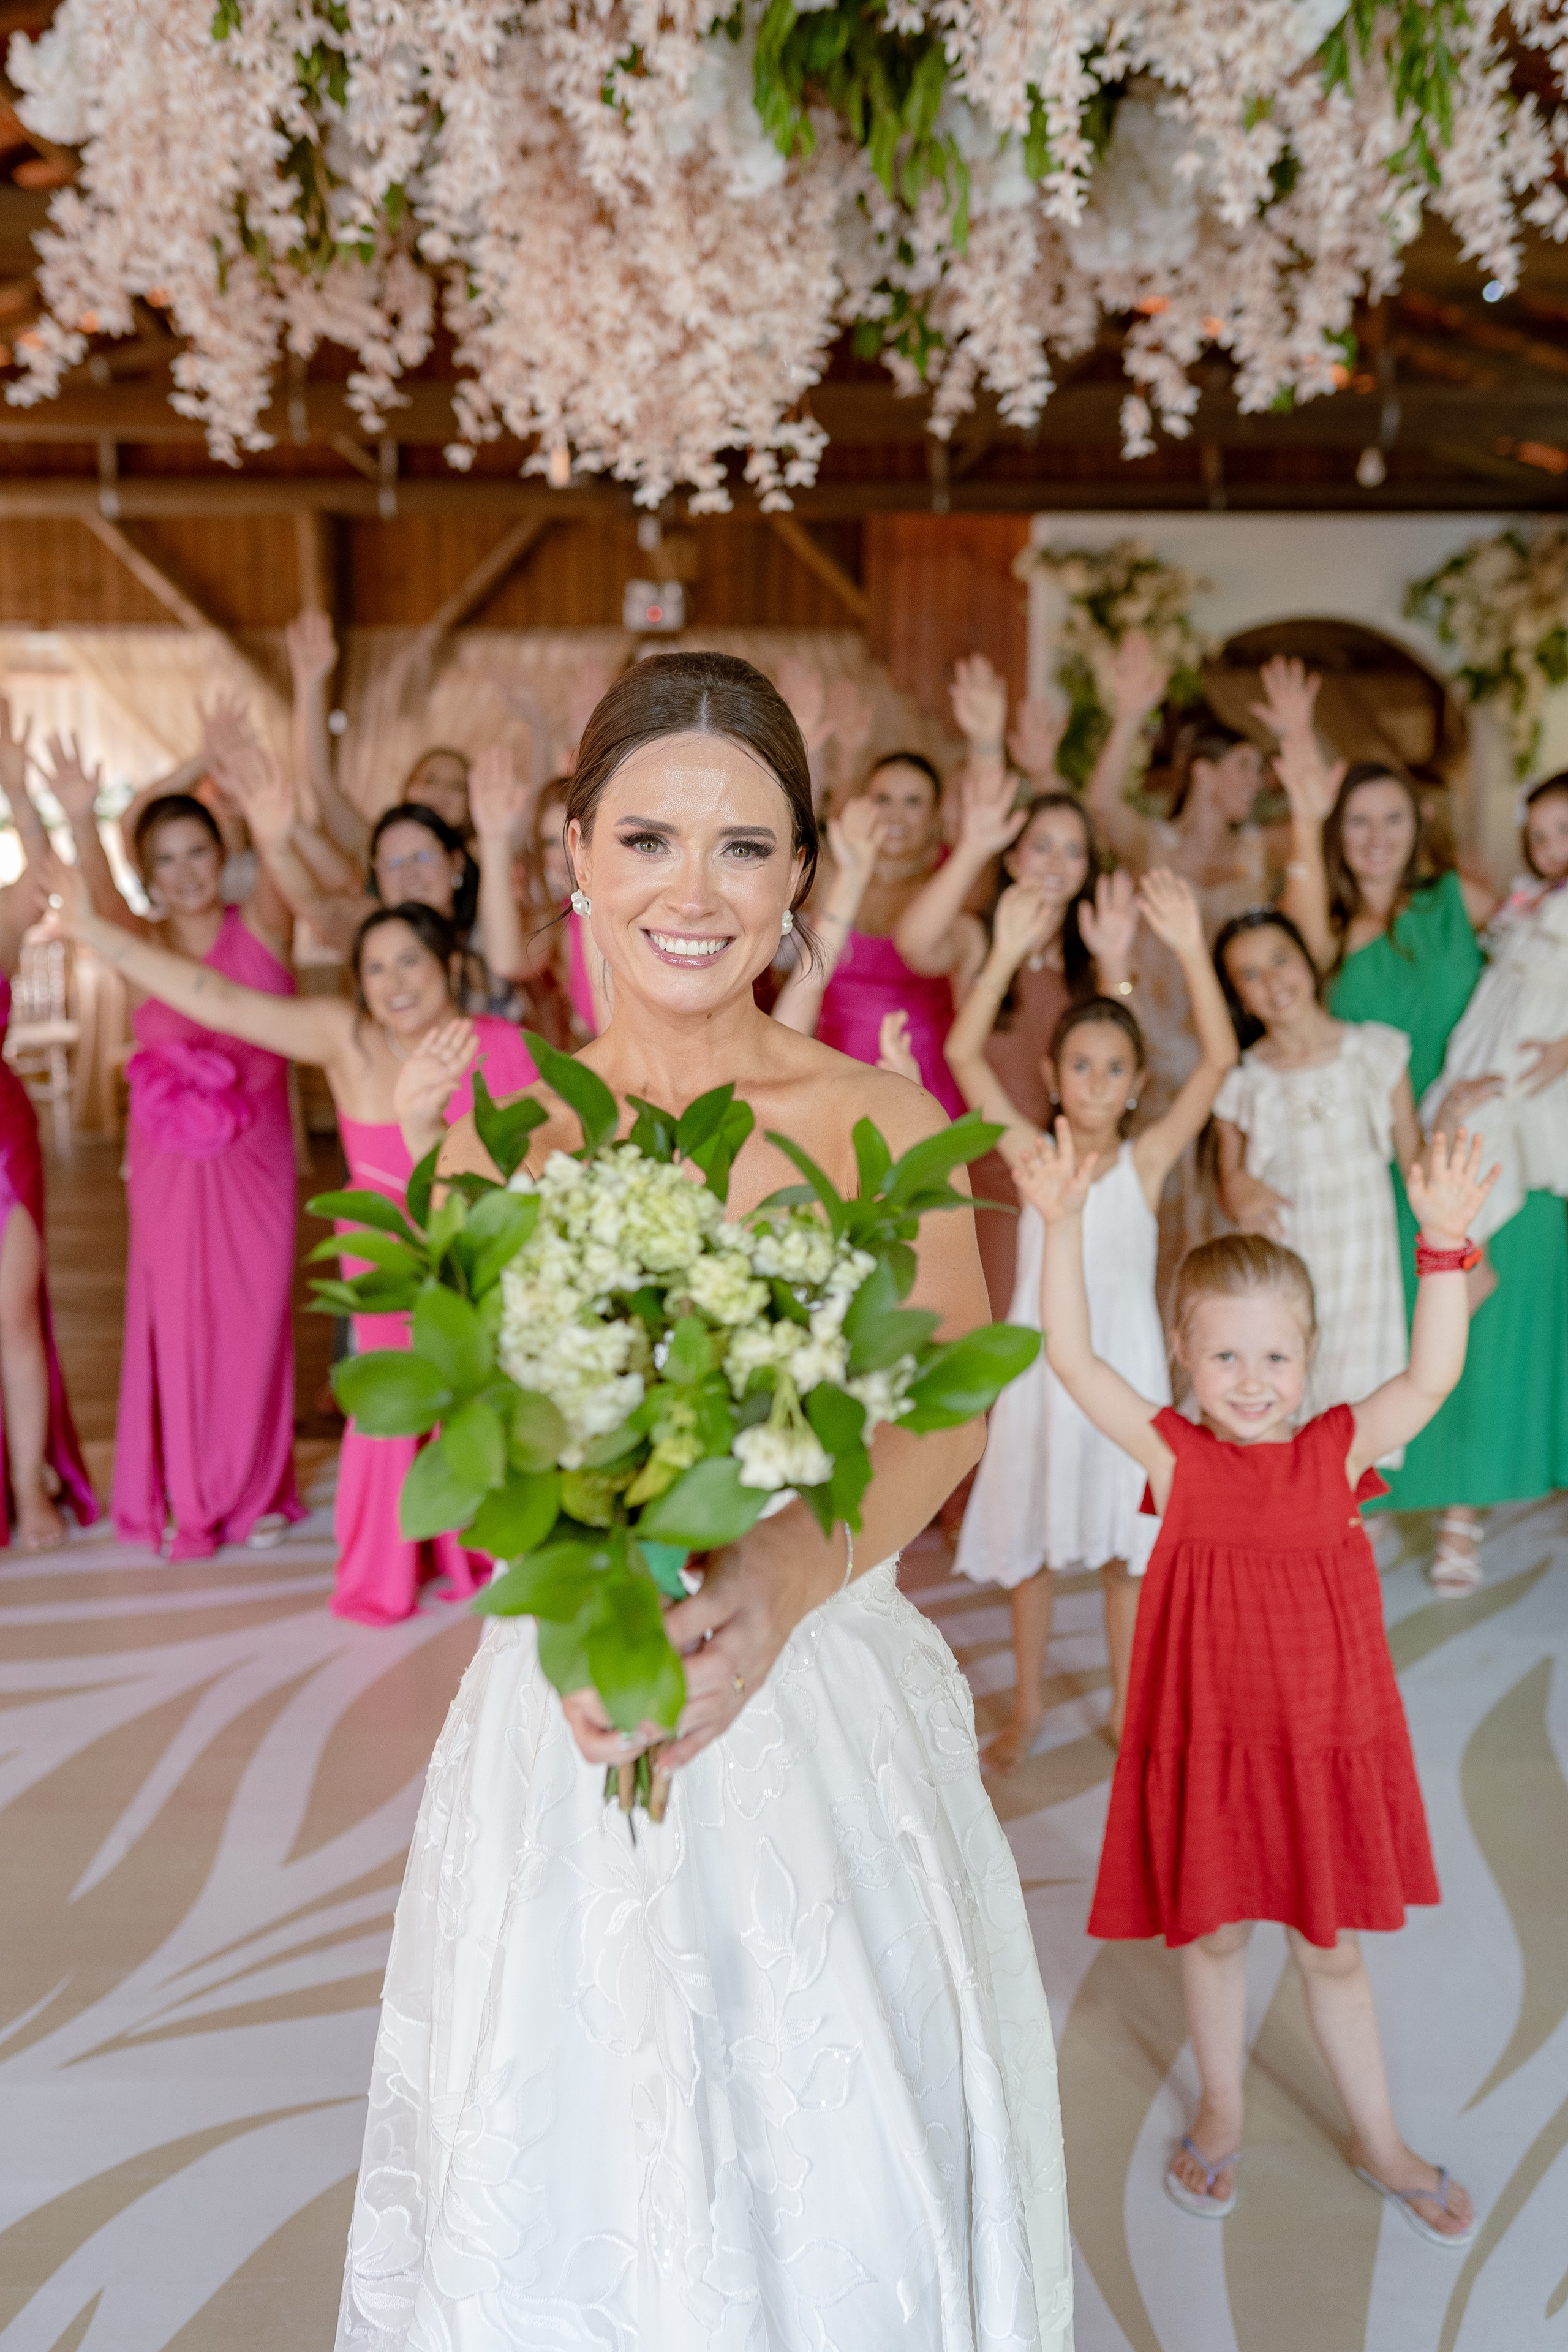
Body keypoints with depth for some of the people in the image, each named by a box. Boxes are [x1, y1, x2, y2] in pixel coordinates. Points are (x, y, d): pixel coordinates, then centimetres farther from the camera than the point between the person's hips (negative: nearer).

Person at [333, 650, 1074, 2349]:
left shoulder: (883, 1122, -5)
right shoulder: (493, 1136, -1)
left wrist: (787, 1577, -31)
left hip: (826, 1701, -1)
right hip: (564, 1708, 1)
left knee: (832, 2162, 12)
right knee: (569, 2163, 15)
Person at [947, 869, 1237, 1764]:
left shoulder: (1147, 1160, -6)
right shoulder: (1030, 1155, -4)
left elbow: (1220, 1058, -16)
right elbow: (965, 1054, -14)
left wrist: (1192, 950, -25)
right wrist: (1008, 953, -23)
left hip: (1125, 1368, -1)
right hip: (1041, 1365, 1)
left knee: (1129, 1540, 10)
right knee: (1029, 1540, 12)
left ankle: (1127, 1704, 30)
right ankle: (1029, 1705, 30)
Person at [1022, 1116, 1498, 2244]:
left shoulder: (1339, 1450, -6)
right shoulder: (1173, 1456, -11)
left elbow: (1434, 1374, -15)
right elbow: (1073, 1355, -19)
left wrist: (1445, 1238, -25)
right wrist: (1063, 1224, -28)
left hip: (1327, 1747, 1)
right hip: (1207, 1744, -1)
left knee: (1332, 1946, 18)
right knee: (1213, 1934, 18)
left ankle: (1381, 2141, 39)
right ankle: (1222, 2111, 43)